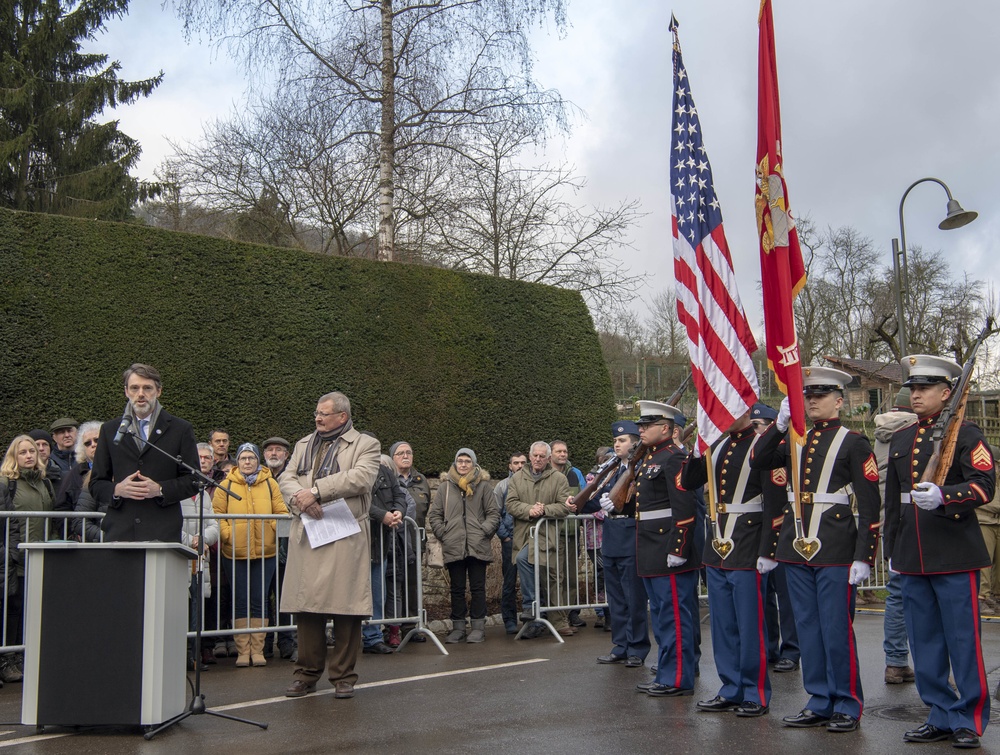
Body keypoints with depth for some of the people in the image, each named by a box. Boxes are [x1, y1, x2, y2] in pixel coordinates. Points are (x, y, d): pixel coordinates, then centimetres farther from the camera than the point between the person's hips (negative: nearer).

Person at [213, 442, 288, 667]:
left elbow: (281, 512, 5)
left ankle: (257, 650, 11)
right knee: (241, 602, 4)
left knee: (258, 602, 4)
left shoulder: (269, 484, 7)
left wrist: (276, 532, -9)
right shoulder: (226, 485, 4)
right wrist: (226, 535, -13)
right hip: (235, 553, -1)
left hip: (265, 552, 1)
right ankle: (243, 651, 11)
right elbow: (217, 514, 0)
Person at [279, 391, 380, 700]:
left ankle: (343, 676, 9)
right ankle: (307, 673, 15)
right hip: (306, 535, 4)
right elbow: (287, 478, 13)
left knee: (346, 607, -2)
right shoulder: (304, 445, 22)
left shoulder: (365, 445, 5)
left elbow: (360, 478, -12)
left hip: (346, 538, -4)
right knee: (306, 605, 4)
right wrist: (299, 497, -10)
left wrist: (315, 491, -14)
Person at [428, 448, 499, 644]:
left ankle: (478, 626, 8)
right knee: (457, 588, 7)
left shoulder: (483, 485, 5)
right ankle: (458, 627, 12)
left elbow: (494, 513, 5)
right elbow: (433, 514, 8)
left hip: (478, 546, -1)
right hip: (453, 546, 1)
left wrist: (484, 531, -7)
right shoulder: (445, 486, 7)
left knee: (478, 587, 3)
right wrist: (442, 534, -1)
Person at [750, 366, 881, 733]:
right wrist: (780, 424, -11)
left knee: (837, 628, -1)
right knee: (807, 627, 11)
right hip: (797, 545, 6)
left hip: (835, 547, -6)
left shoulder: (854, 442, -3)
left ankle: (847, 706, 13)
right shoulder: (796, 440, 13)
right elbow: (758, 461, -1)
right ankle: (819, 702, 21)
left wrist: (864, 556, -12)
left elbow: (870, 506, -7)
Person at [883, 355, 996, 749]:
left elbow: (984, 485, -13)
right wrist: (892, 549, 19)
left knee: (963, 642, 1)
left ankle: (970, 720, 13)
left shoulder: (965, 433, -2)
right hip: (912, 560, 6)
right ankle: (942, 716, 21)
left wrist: (943, 496, -29)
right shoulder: (900, 439, 15)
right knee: (924, 644, 10)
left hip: (955, 556, -6)